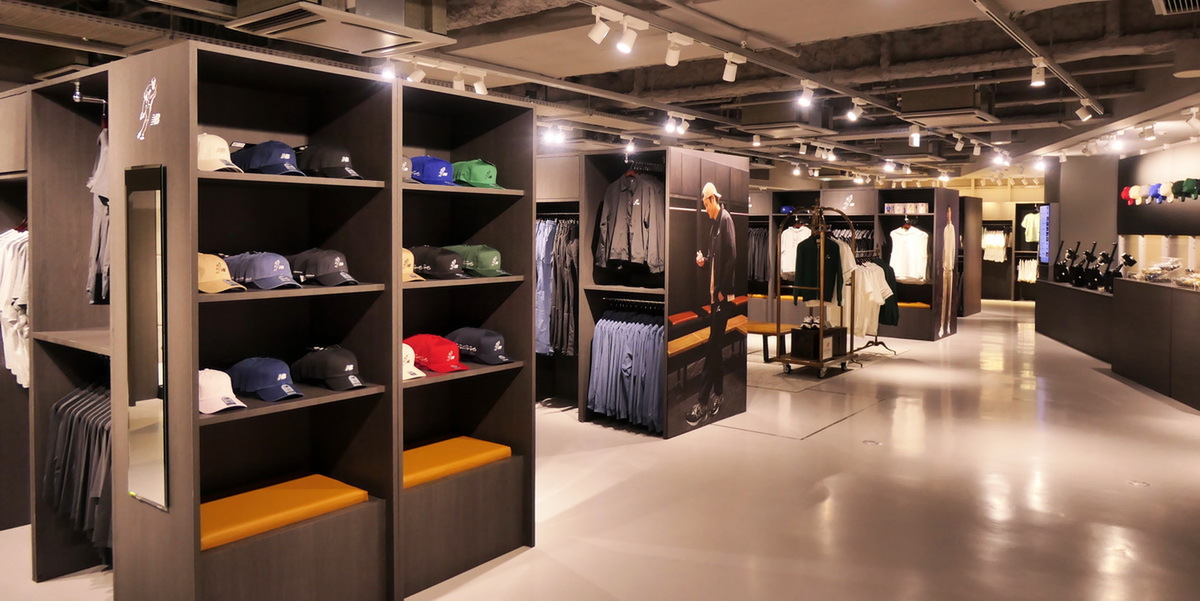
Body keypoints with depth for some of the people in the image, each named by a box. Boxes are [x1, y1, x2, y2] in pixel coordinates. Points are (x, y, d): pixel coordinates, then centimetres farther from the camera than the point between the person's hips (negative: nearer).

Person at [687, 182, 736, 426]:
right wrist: (703, 260, 2)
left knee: (712, 347, -9)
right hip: (714, 294, 9)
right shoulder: (714, 225, 17)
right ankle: (717, 396, 19)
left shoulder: (726, 220, -12)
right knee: (716, 346, 12)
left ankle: (703, 401, -8)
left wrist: (723, 290, -18)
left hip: (723, 295, -9)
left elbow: (732, 257, -20)